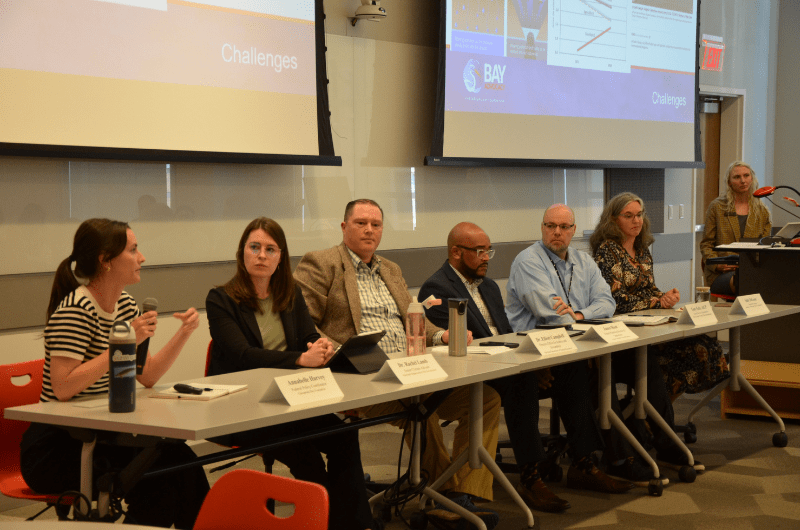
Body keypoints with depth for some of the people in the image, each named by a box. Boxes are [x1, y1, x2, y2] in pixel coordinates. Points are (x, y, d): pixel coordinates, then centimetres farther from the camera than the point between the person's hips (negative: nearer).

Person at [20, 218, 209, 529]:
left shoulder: (125, 306, 10)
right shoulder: (74, 311, -18)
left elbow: (147, 377, 10)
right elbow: (63, 388, -29)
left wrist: (184, 334, -2)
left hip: (98, 437, 8)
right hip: (55, 449, -8)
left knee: (179, 459, -15)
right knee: (155, 482, -24)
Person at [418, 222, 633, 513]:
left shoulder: (489, 286, 23)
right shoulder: (436, 289, -7)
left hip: (504, 365, 8)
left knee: (572, 366, -12)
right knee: (522, 377, -36)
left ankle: (583, 465, -11)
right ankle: (529, 478, -32)